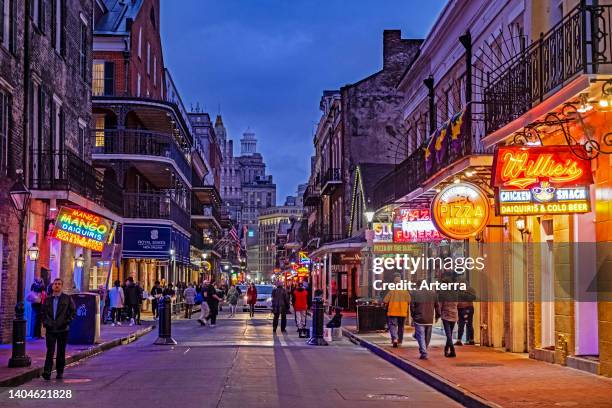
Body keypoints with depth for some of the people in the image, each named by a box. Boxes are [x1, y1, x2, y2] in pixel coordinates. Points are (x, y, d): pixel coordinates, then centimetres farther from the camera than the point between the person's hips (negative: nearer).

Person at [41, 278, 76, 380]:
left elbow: (73, 311, 4)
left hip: (62, 329, -1)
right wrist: (45, 322, 5)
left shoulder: (67, 298, 3)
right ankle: (47, 372, -13)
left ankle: (60, 372, 16)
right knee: (50, 351, -8)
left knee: (61, 352, 6)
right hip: (50, 329, 1)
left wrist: (67, 321, -7)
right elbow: (43, 312, 19)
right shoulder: (47, 299, 10)